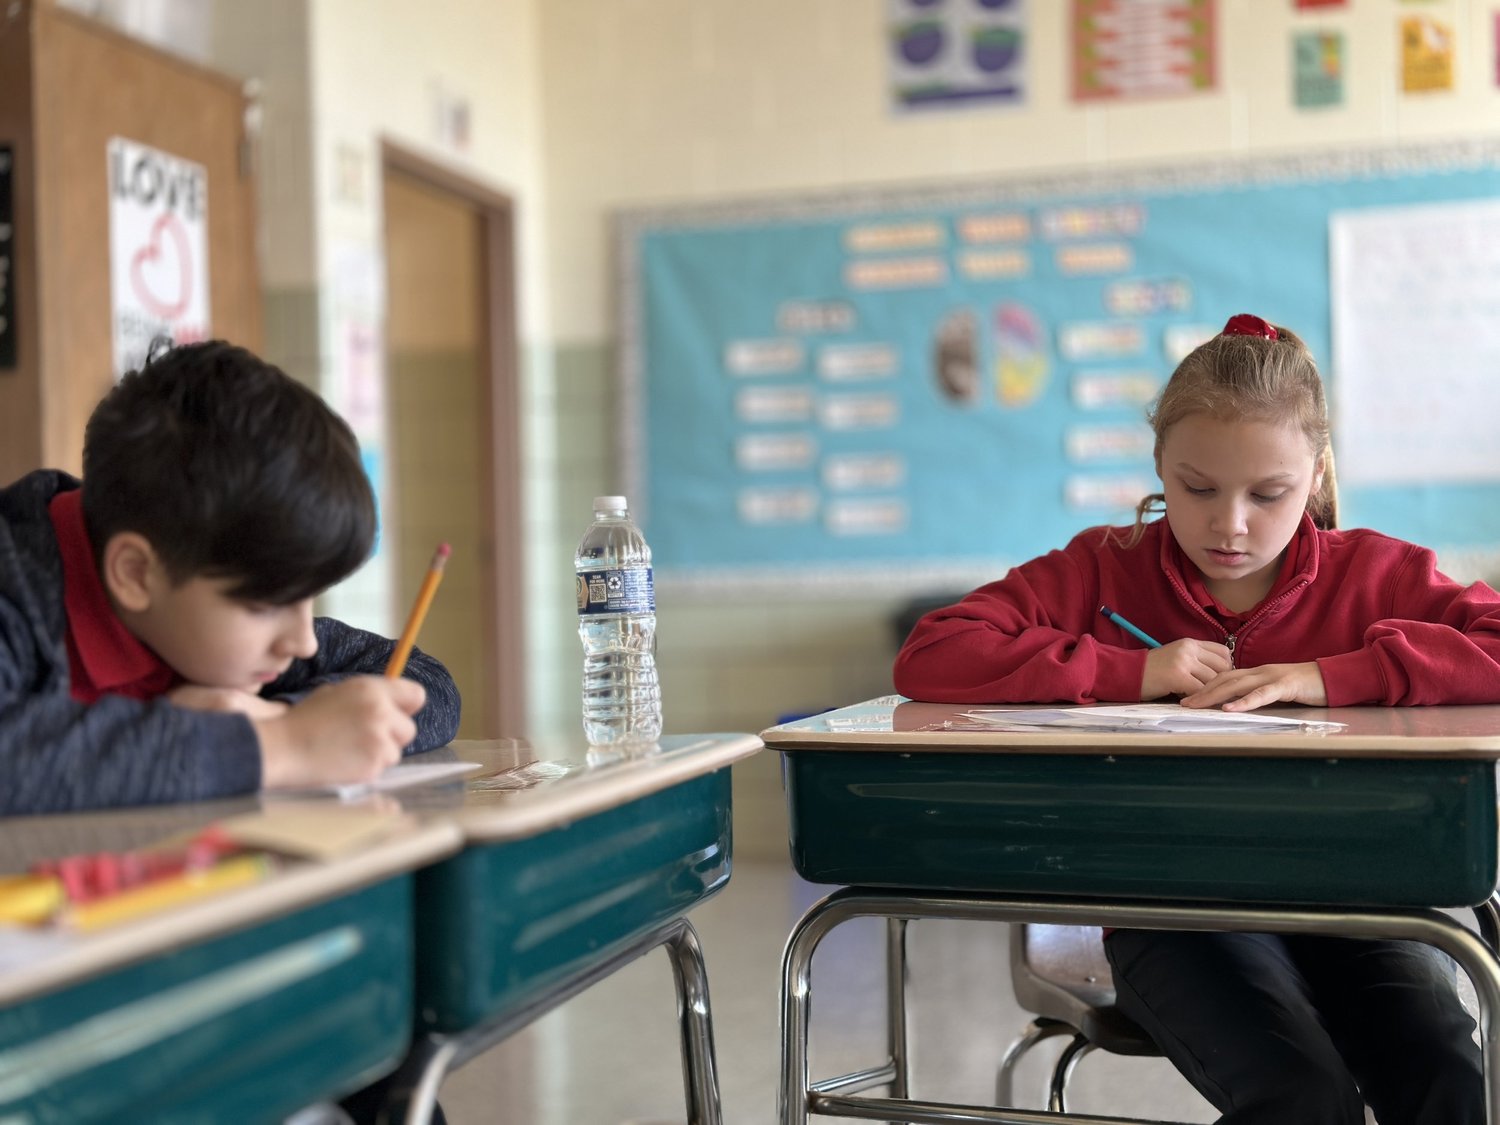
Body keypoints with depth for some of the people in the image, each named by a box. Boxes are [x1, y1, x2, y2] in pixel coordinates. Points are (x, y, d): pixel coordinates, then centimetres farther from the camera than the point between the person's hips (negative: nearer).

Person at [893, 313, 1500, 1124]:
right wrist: (1132, 671, -12)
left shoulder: (1370, 573, 7)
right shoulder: (1104, 570, 5)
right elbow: (927, 660, -5)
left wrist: (1329, 677, -17)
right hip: (1171, 904, -1)